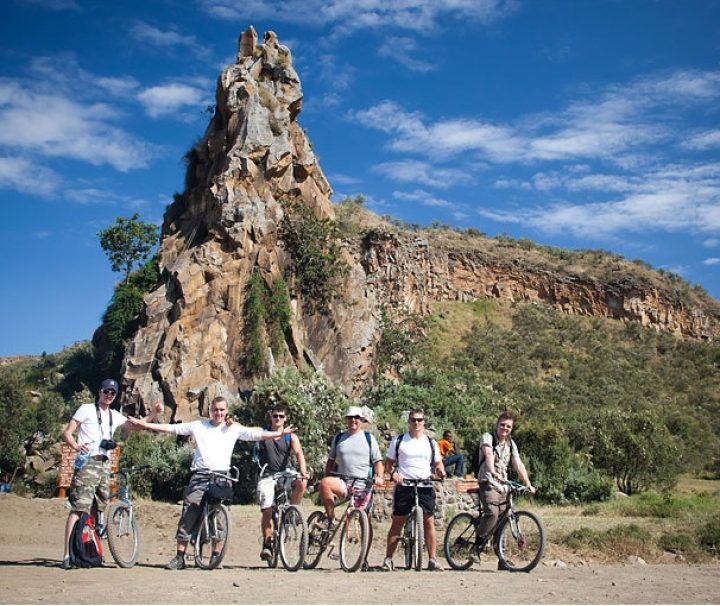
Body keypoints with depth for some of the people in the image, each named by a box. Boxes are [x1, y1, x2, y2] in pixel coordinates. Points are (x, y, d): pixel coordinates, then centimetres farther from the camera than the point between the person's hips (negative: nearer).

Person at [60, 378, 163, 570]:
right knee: (78, 509, -15)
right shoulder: (87, 409, 3)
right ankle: (67, 555, -19)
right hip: (87, 462, -7)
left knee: (97, 510, 10)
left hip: (104, 464, 7)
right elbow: (67, 433, -1)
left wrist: (154, 413, 7)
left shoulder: (115, 416, 20)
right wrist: (76, 445, -22)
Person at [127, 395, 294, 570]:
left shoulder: (234, 429, 11)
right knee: (188, 516, -3)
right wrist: (145, 425, 2)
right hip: (199, 476, 0)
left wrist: (280, 433, -6)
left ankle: (216, 556, 10)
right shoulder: (199, 425, 11)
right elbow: (171, 428, 8)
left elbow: (258, 434, 5)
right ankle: (180, 557, 2)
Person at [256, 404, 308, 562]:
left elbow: (299, 454, -12)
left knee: (301, 483, -28)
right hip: (267, 476, -1)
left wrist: (303, 472, -29)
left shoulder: (291, 437, 1)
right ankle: (267, 545, 2)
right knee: (267, 511, -11)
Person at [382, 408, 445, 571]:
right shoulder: (398, 441, 7)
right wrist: (393, 473, -9)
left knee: (429, 521, -3)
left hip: (425, 486, 1)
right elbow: (388, 462, 10)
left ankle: (432, 560, 2)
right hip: (404, 486, -1)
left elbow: (438, 463, 18)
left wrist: (440, 471, -4)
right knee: (397, 522, 0)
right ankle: (388, 558, 6)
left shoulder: (431, 442, 12)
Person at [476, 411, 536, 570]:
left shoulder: (511, 444, 13)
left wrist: (528, 484, -6)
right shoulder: (487, 438, -6)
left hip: (503, 486, 6)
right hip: (488, 483, -6)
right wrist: (493, 472, -44)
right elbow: (488, 455, -26)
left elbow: (518, 464, 7)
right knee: (492, 513, -28)